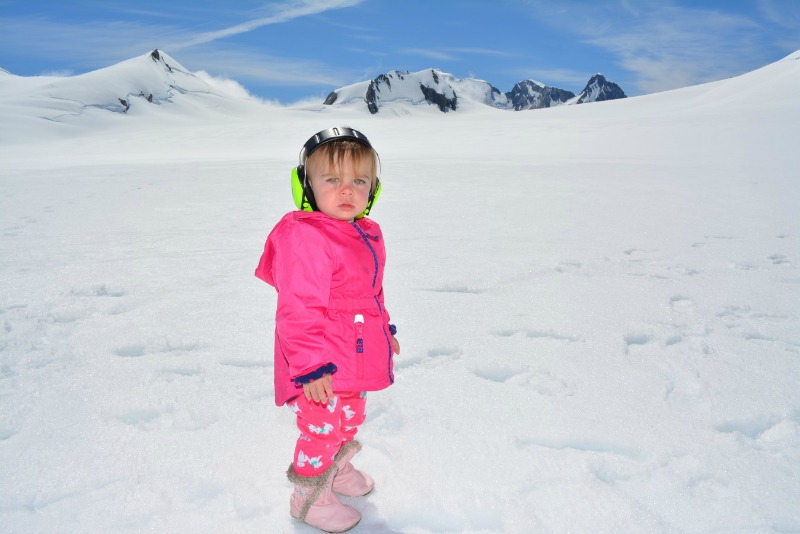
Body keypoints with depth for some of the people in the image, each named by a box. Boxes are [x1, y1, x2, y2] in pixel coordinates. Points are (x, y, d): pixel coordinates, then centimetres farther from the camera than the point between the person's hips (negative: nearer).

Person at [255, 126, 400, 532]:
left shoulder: (365, 234, 6)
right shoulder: (305, 239, -26)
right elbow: (298, 310, -28)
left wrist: (384, 330, 25)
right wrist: (311, 366, -28)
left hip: (355, 363, 10)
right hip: (322, 375, -9)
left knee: (349, 421, 29)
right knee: (321, 431, 9)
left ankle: (339, 470, 55)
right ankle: (310, 497, 34)